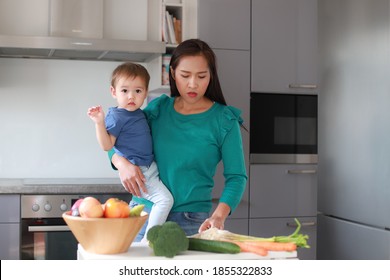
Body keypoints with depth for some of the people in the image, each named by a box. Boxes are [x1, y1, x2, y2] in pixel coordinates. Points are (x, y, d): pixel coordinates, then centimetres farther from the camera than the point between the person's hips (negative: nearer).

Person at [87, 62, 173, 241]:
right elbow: (107, 145, -19)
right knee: (165, 199, -18)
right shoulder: (116, 116, -15)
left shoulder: (138, 113, 10)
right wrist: (100, 123, -29)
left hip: (149, 167, 9)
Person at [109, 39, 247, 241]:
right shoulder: (158, 108, 4)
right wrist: (122, 163, -15)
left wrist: (219, 216, -24)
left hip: (191, 222, -2)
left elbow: (236, 176, -7)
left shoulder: (224, 120, -4)